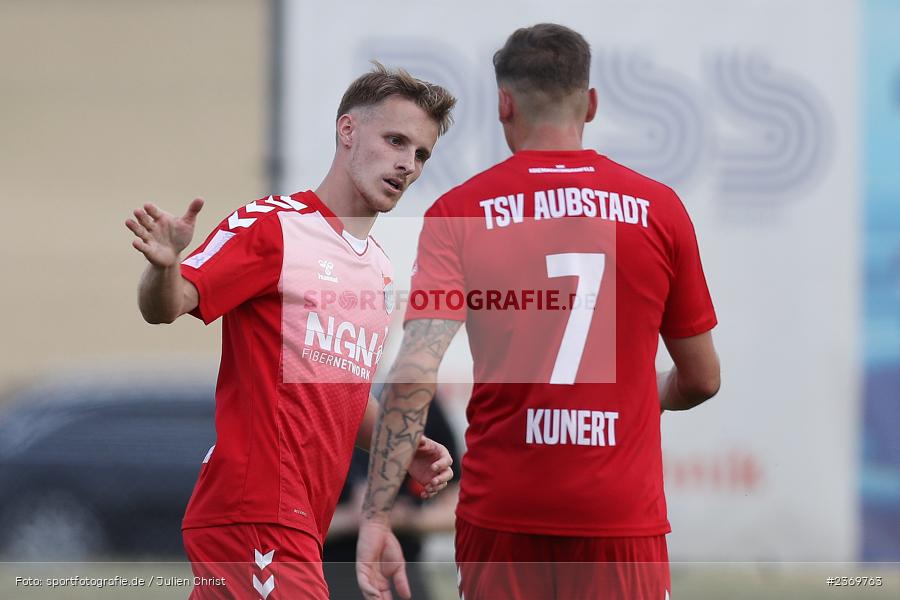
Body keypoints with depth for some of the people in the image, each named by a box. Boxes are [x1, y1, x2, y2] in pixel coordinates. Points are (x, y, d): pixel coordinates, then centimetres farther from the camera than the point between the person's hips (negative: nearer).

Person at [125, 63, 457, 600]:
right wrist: (166, 267, -37)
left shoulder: (380, 268, 20)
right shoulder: (272, 225, -5)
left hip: (303, 524, 8)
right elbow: (166, 308, -15)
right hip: (253, 513, -8)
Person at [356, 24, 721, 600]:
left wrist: (376, 516, -12)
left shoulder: (459, 212, -1)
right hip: (623, 518, 0)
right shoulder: (659, 209, 2)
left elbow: (414, 373, -12)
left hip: (501, 515, 0)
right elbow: (702, 379, 11)